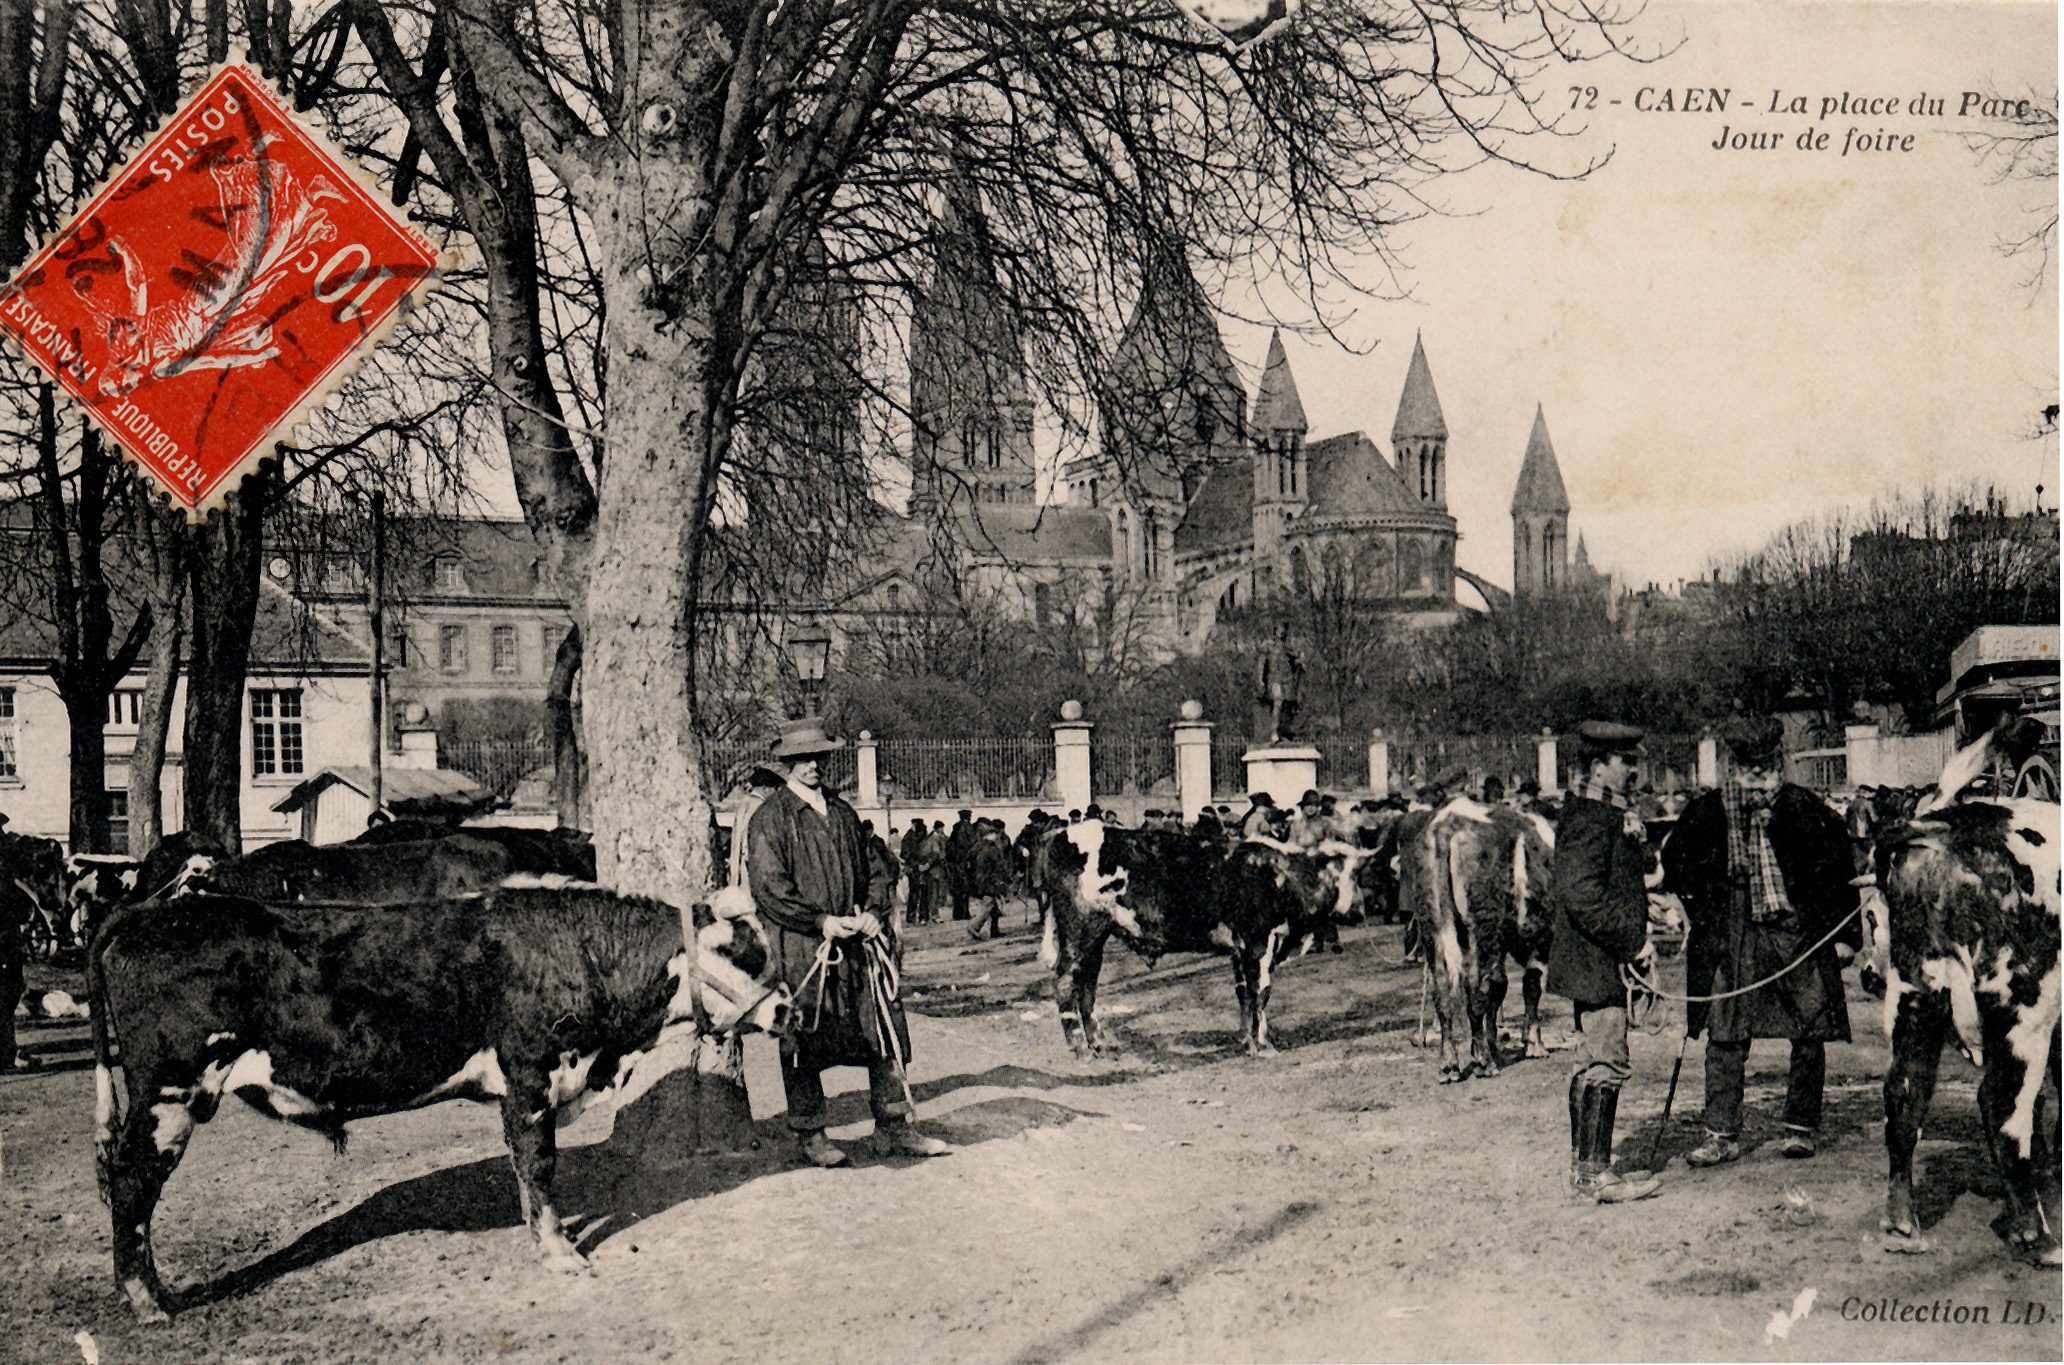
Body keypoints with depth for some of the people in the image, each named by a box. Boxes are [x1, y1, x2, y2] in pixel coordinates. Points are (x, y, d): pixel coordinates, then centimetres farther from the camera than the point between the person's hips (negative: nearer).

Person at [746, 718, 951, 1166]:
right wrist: (821, 922, -16)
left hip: (857, 943, 6)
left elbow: (874, 869, 21)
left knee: (884, 1027, 3)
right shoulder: (770, 818, -3)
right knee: (805, 1042, 0)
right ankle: (809, 1135, 12)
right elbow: (768, 886, -11)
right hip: (800, 949, -5)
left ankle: (892, 1127, 12)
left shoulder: (843, 813, 16)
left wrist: (872, 911, 1)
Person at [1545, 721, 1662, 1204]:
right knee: (1607, 1064, -8)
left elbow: (1559, 889, 21)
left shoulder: (1604, 817, 16)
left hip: (1591, 960, 11)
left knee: (1591, 1064, 14)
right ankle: (1597, 1175, -4)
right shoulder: (1592, 822, -17)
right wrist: (1634, 940, -20)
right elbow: (1582, 896, -26)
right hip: (1598, 963, -11)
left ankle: (1583, 1169, 21)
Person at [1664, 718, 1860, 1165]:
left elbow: (1839, 868, 3)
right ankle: (1722, 1135, 5)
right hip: (1731, 936, 1)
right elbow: (1674, 860, 16)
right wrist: (1699, 912, 9)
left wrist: (1845, 933, 0)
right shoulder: (1709, 811, 1)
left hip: (1798, 931, -1)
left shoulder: (1806, 809, -3)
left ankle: (1802, 1128, 19)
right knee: (1724, 1037, -2)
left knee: (1809, 1035, 3)